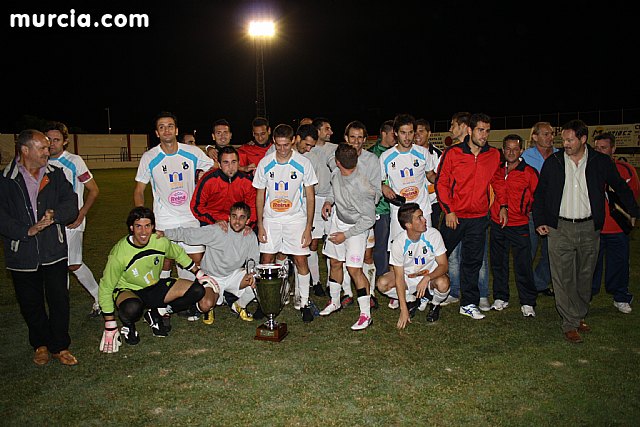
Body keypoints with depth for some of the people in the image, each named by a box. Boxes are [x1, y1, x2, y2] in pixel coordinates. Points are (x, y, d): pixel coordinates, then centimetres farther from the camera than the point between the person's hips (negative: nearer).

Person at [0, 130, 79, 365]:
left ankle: (60, 346, 20)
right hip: (22, 254, -1)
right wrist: (26, 231, -19)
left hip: (54, 250, 1)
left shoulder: (56, 175, 5)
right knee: (31, 304, 12)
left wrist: (55, 215, -19)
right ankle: (40, 344, 32)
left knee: (59, 300, 4)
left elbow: (71, 205, -1)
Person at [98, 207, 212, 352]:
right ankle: (128, 326, -3)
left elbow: (179, 254, 9)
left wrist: (200, 275, 9)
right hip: (128, 291, -4)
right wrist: (110, 328, -17)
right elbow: (106, 288, -17)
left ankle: (155, 314, 3)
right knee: (132, 308, -42)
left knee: (197, 291, -12)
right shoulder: (119, 254, -25)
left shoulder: (161, 242, -14)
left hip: (155, 287, 5)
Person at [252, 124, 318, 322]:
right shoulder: (265, 163, -4)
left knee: (301, 260, -2)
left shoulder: (303, 163, -8)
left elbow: (310, 197, -4)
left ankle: (305, 303, 12)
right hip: (271, 218, 2)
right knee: (266, 260, 2)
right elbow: (260, 196, 4)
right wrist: (260, 225, 0)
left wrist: (308, 227, -8)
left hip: (296, 218, -1)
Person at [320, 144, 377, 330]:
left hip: (357, 227, -7)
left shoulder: (361, 189, -35)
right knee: (335, 263, 16)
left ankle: (366, 314, 2)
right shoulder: (338, 173, -14)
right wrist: (329, 201, -5)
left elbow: (369, 219, -23)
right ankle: (335, 302, 36)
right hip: (338, 219, 8)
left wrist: (345, 235, -17)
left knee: (354, 269, -11)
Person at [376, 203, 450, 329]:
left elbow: (443, 265, -17)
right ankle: (412, 299, 6)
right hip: (408, 276, 1)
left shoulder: (433, 234, -22)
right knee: (382, 284, -23)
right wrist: (403, 309, -23)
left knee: (443, 284, -35)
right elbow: (399, 277, -19)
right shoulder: (398, 242, -21)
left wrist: (427, 278, -38)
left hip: (432, 275, -1)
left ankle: (435, 305, 2)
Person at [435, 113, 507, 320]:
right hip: (454, 216, -3)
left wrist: (503, 205, 12)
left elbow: (498, 181, 19)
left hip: (479, 218, 3)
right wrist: (448, 210, -9)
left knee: (473, 261, 8)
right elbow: (441, 183, -4)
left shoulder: (494, 155, 4)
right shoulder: (452, 153, -7)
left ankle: (469, 304, 18)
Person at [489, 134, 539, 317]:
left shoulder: (529, 172, -4)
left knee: (523, 265, -3)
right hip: (497, 224, 4)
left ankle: (528, 303, 8)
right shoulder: (497, 170, 7)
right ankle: (500, 298, 24)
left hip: (519, 226, -4)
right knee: (498, 263, 11)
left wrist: (528, 210, 3)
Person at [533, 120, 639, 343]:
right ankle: (570, 324, 3)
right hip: (560, 228, -1)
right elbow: (540, 194, 8)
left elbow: (621, 187, 17)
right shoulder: (553, 162, 3)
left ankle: (580, 316, 26)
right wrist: (540, 221, 1)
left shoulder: (600, 162, 3)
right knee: (563, 278, -3)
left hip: (589, 228, 1)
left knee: (585, 276, 11)